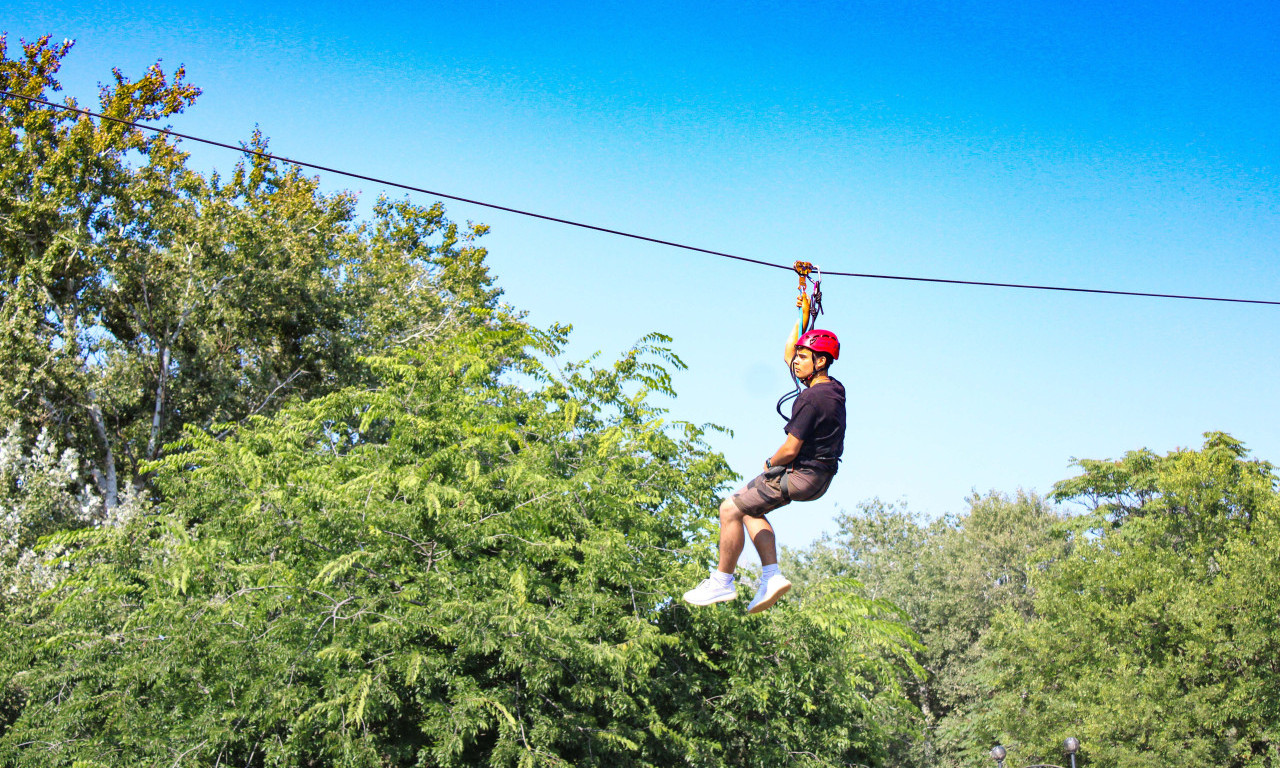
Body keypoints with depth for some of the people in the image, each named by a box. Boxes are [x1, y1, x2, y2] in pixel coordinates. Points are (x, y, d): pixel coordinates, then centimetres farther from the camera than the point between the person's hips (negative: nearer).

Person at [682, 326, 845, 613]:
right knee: (749, 508, 21)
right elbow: (788, 354, 19)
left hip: (800, 475, -10)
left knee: (730, 509, -4)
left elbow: (790, 450, -23)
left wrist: (770, 463, -3)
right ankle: (772, 575, 12)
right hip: (819, 474, 10)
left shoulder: (811, 398, -25)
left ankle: (722, 581, 6)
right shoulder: (835, 388, 4)